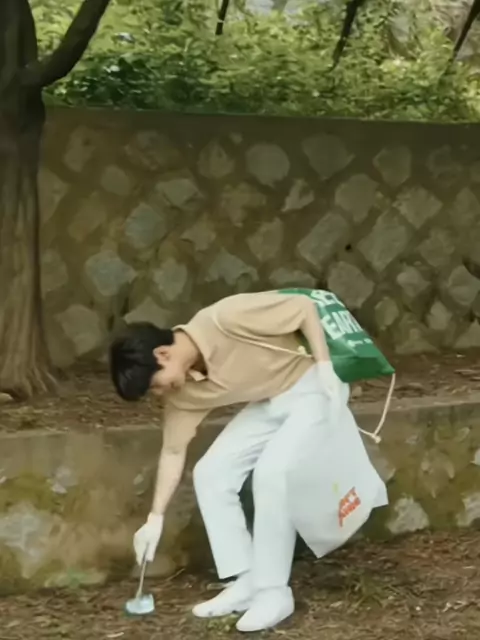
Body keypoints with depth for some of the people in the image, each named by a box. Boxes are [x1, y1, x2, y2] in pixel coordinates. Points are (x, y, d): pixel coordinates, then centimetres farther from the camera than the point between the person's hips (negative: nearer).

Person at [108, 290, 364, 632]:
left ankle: (274, 591, -13)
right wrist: (156, 518, 2)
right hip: (267, 403, 8)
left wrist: (325, 368, -26)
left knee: (271, 472, -25)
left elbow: (304, 306, -23)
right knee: (210, 473, -4)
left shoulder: (225, 319, -31)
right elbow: (173, 451, 1)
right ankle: (245, 582, 2)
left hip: (312, 388, -7)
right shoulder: (184, 390, -9)